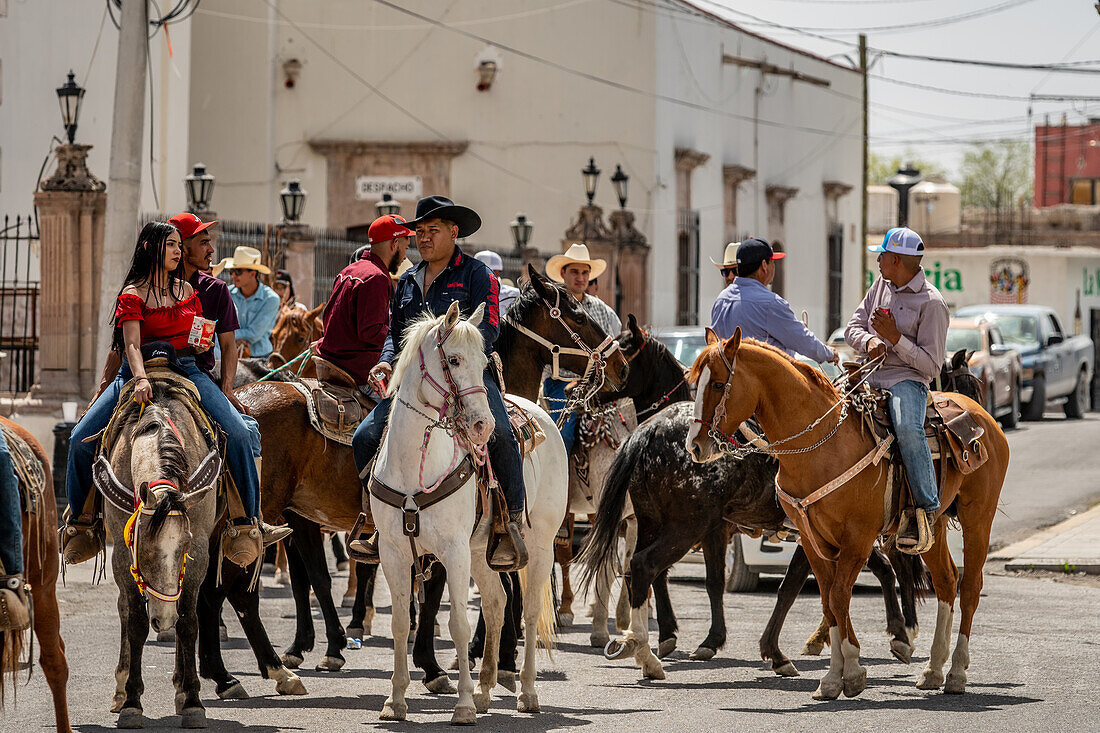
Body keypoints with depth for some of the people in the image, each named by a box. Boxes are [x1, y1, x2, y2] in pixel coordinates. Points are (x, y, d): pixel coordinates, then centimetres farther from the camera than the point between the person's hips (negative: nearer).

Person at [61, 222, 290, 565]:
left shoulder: (186, 290, 13)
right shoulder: (133, 294, -2)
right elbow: (131, 345, -14)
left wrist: (202, 343, 0)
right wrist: (140, 379, -31)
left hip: (186, 370, 3)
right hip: (139, 371, -3)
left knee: (238, 432, -19)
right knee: (80, 439, -17)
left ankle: (253, 520, -12)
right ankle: (78, 517, 4)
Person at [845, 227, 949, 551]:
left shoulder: (931, 303, -7)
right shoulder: (881, 285, 15)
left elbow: (931, 365, -9)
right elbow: (853, 327, 17)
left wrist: (894, 338, -18)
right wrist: (869, 341, -7)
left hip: (907, 378, -7)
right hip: (870, 375, 7)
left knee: (907, 430, -36)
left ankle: (926, 511, -29)